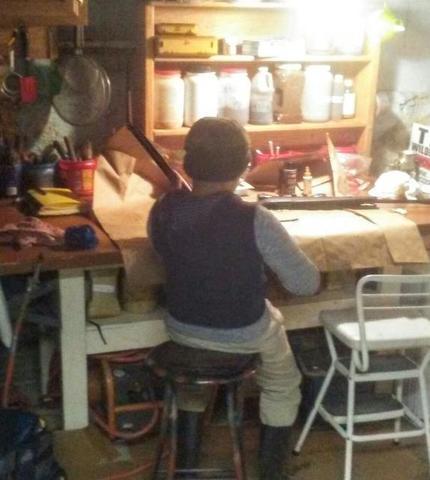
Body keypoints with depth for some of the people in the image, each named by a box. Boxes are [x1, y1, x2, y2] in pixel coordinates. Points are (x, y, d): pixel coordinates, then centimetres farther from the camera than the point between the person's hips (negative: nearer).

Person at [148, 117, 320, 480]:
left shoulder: (163, 211, -14)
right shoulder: (255, 220, -27)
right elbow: (307, 284, -19)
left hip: (182, 329, 4)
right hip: (244, 335, -3)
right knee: (283, 386, 28)